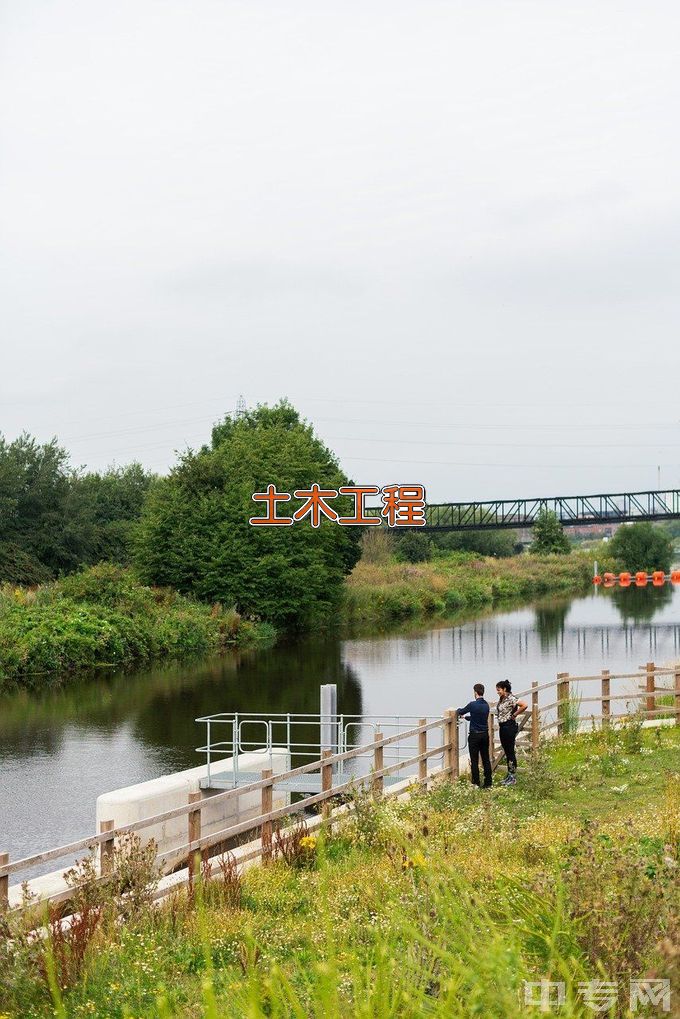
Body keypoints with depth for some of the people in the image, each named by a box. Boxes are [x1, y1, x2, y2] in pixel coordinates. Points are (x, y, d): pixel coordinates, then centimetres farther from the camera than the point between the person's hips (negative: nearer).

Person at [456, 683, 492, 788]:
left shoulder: (473, 704, -15)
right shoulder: (486, 705, 5)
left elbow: (460, 712, 0)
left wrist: (458, 710, 25)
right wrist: (466, 717, 35)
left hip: (475, 736, -6)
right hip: (485, 735, 6)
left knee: (474, 761, 2)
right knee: (486, 759, 10)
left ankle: (476, 783, 5)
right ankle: (488, 783, 12)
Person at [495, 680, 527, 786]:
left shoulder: (510, 698, -17)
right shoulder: (501, 699, 9)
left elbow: (524, 705, -29)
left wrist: (514, 715, -17)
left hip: (509, 726, -9)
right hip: (502, 727, 9)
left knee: (510, 751, -2)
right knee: (506, 751, 15)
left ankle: (512, 777, 4)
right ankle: (509, 774, 23)